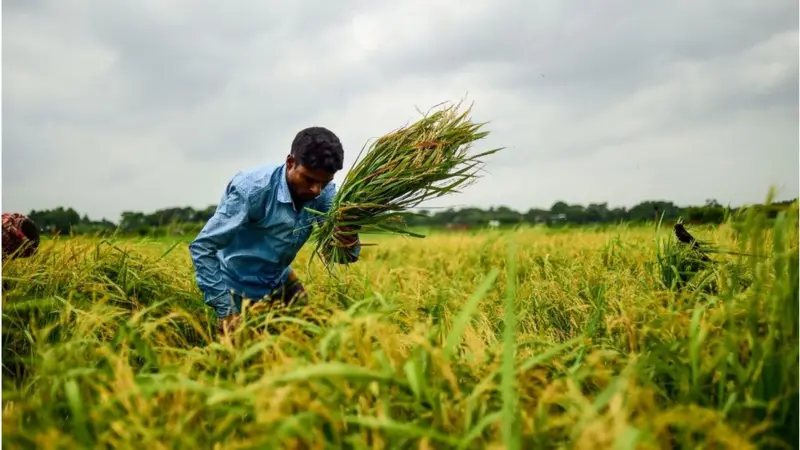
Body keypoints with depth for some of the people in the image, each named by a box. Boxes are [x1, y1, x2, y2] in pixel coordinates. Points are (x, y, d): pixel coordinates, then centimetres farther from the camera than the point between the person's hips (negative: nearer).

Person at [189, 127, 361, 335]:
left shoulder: (325, 193, -15)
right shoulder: (253, 188, -30)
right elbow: (202, 247, -26)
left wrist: (349, 241, -41)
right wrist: (225, 310, -29)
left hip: (280, 281, 5)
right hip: (237, 288, -5)